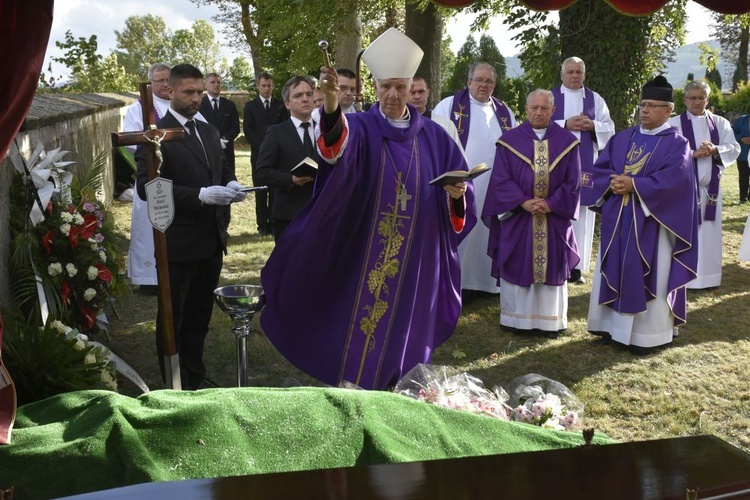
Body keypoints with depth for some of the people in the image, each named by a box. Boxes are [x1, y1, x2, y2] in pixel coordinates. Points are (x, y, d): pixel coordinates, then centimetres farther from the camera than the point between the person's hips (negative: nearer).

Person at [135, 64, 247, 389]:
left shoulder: (208, 131, 13)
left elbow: (222, 168, 22)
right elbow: (147, 186, -20)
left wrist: (231, 183, -3)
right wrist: (201, 194, -28)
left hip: (211, 241, 7)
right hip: (178, 245, -7)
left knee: (199, 317, 19)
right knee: (172, 320, 8)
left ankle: (195, 379, 34)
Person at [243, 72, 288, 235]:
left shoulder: (280, 105, 11)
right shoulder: (250, 105, 7)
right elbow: (247, 130, 0)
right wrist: (262, 146, -10)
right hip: (258, 153, -1)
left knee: (276, 190, -1)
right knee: (260, 191, -1)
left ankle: (274, 223, 4)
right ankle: (262, 225, 3)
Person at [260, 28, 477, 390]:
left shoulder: (434, 137, 5)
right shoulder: (360, 128, -5)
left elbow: (460, 190, 10)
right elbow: (337, 146, -30)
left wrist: (457, 193, -15)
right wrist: (331, 101, -51)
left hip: (416, 258, 2)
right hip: (363, 256, -2)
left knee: (405, 329, 12)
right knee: (358, 328, 4)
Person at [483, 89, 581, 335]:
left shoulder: (567, 142, 4)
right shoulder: (510, 140, 0)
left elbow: (573, 181, 1)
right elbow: (501, 179, -5)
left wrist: (551, 204, -13)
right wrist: (523, 202, -17)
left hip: (555, 217, 1)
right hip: (516, 216, -1)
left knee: (552, 265, 7)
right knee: (518, 266, 3)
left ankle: (551, 320, 17)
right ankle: (516, 318, 14)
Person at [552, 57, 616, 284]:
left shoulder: (595, 99, 12)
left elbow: (609, 128, 8)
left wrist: (592, 126, -11)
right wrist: (565, 124, -15)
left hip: (585, 163, 2)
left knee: (581, 212, 0)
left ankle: (577, 266, 4)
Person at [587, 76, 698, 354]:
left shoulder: (677, 144, -4)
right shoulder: (622, 138, 12)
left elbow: (672, 180, -17)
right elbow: (599, 168, 6)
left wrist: (633, 184, -21)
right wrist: (613, 183, -15)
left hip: (652, 222, -5)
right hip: (617, 221, 5)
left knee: (647, 277, 0)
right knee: (615, 272, 10)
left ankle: (648, 334, 9)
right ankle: (613, 325, 22)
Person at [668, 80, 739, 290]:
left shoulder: (720, 123, 10)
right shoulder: (674, 123, -1)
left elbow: (734, 148, 3)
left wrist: (715, 150, -17)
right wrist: (693, 153, -22)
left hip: (710, 186, 4)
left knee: (709, 232, 8)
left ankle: (707, 277, 16)